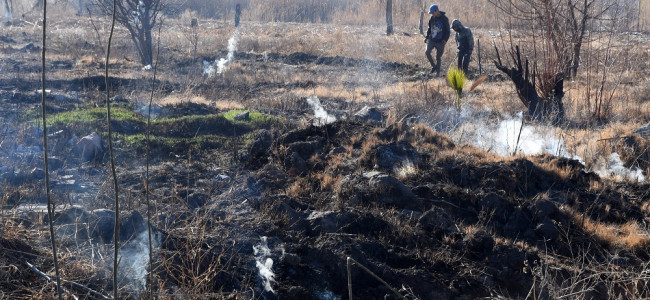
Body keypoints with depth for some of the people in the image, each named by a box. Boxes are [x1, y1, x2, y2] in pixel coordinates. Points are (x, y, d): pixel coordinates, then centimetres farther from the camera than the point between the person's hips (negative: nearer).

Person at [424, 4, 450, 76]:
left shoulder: (444, 19, -7)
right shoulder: (432, 19, 6)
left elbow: (447, 31, -5)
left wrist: (445, 40, -18)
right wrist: (427, 37, 10)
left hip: (440, 41, -4)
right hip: (431, 40, 4)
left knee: (438, 57, 3)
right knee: (427, 52, -17)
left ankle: (438, 72, 15)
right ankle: (433, 66, 3)